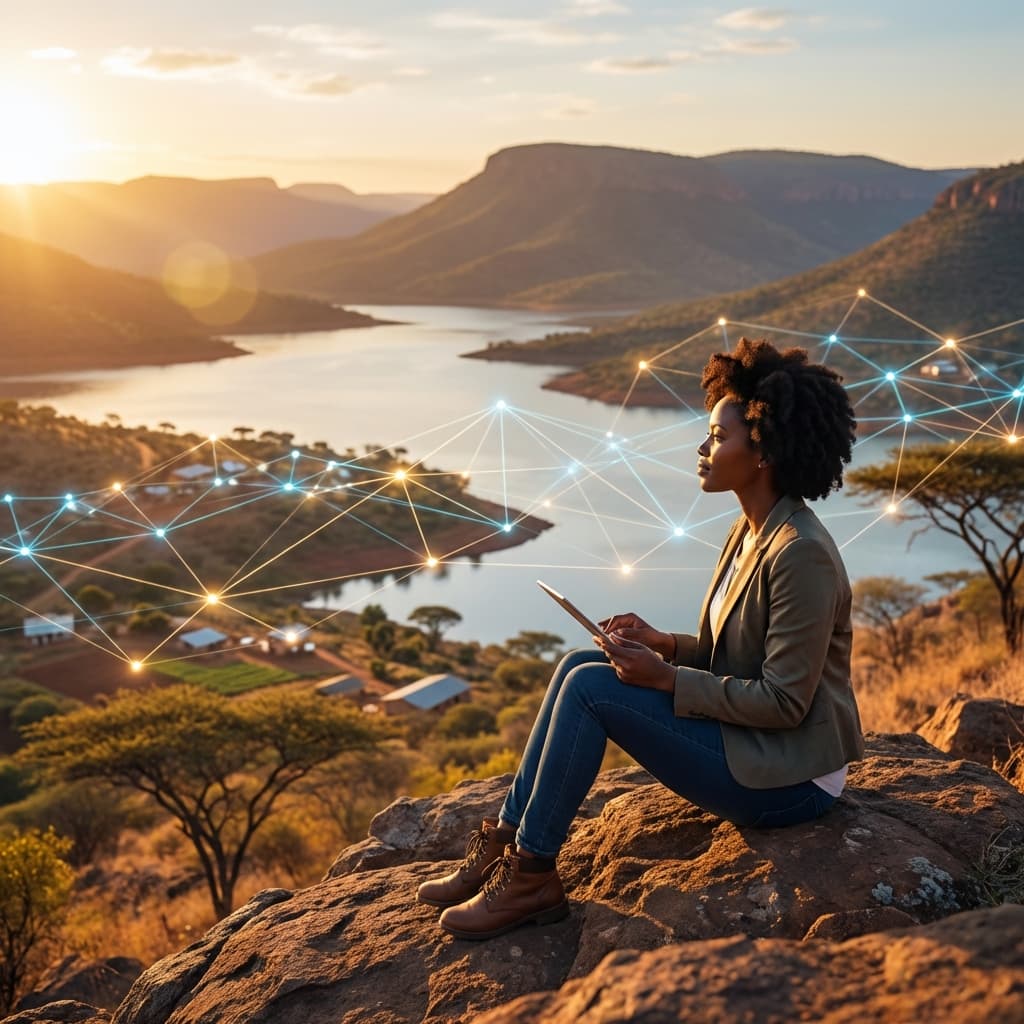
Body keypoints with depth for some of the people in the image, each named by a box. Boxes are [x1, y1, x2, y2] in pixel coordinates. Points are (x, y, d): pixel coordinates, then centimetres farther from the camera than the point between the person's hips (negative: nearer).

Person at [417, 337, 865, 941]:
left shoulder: (800, 554, -22)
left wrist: (666, 678, -20)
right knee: (581, 664, -1)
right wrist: (664, 645, -2)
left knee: (591, 687, -18)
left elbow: (784, 700, -22)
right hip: (755, 752, 9)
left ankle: (530, 879, -6)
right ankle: (507, 842, 2)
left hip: (789, 781, -9)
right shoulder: (752, 531, 7)